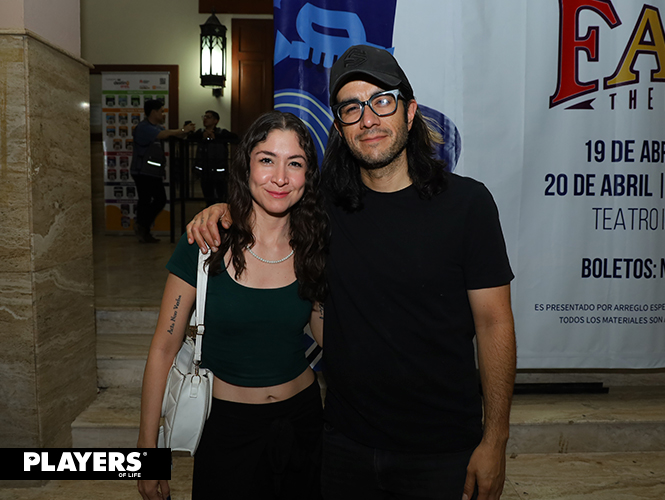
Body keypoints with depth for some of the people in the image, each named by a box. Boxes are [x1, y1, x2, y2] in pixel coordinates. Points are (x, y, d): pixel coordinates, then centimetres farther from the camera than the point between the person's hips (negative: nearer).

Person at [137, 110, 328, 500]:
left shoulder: (314, 248, -6)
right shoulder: (207, 244, -14)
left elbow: (331, 337, 6)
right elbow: (164, 349, -8)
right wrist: (147, 448, -6)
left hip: (303, 416, 3)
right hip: (227, 424, -2)